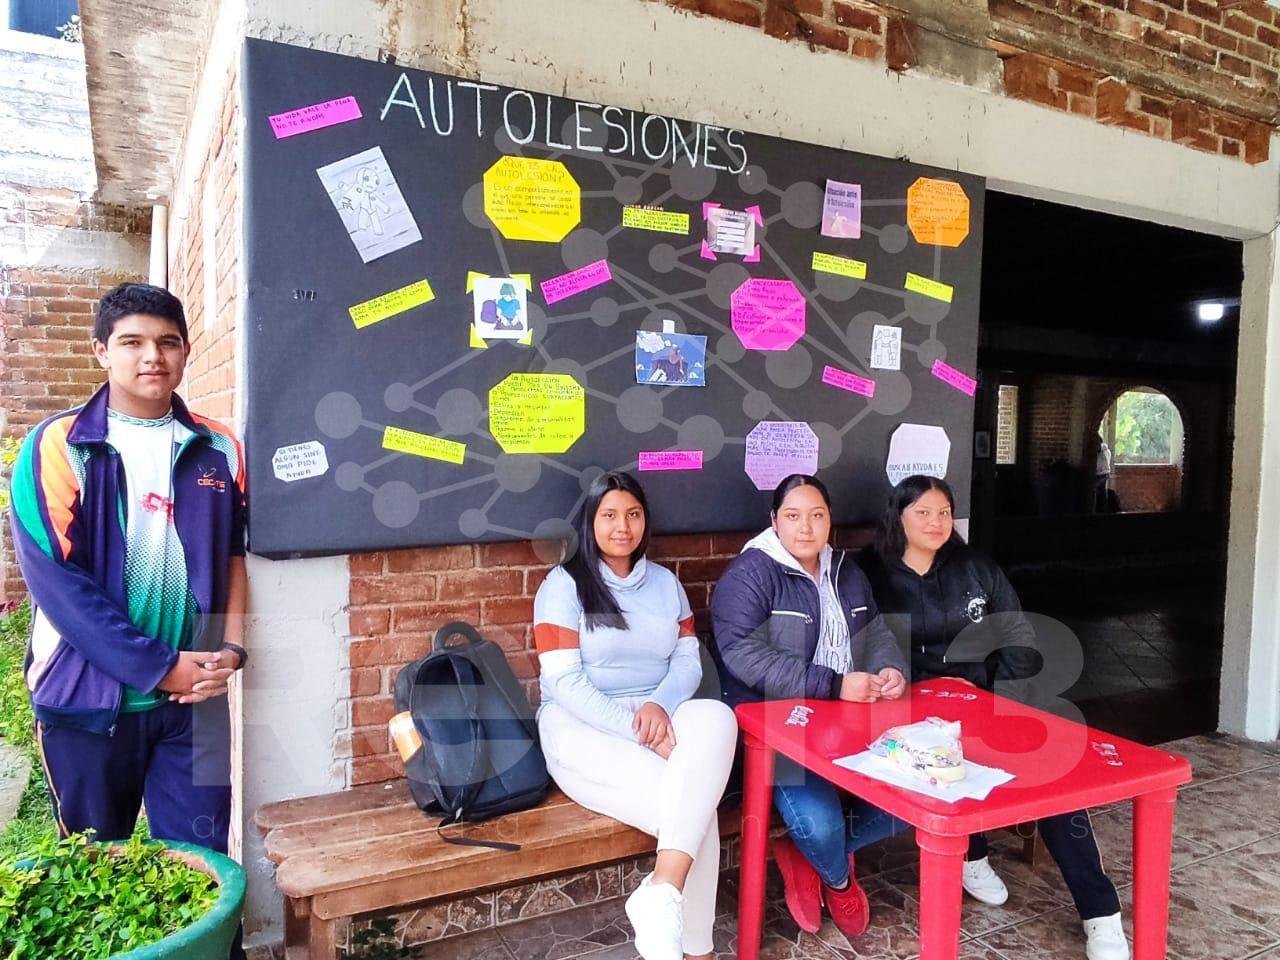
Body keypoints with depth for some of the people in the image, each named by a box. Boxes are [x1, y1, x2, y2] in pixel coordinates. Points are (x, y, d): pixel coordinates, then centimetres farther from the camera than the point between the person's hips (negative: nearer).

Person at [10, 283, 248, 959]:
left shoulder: (217, 452, 4)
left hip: (195, 694, 2)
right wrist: (156, 667, -15)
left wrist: (231, 648, -5)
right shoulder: (56, 448, -5)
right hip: (87, 698, -1)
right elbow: (56, 580, -12)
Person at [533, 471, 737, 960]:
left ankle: (661, 897, -35)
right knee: (692, 806, -29)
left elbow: (689, 659, 6)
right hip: (582, 727, -4)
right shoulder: (564, 584, -3)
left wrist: (660, 705, -17)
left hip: (655, 716, 5)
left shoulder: (665, 582, 14)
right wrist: (639, 732, -22)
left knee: (717, 719, -32)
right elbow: (564, 682, -12)